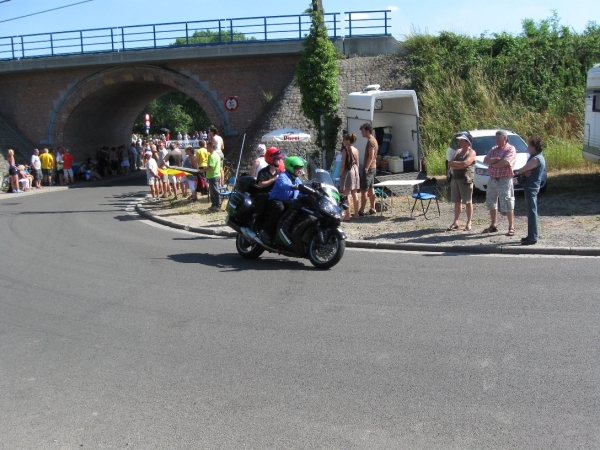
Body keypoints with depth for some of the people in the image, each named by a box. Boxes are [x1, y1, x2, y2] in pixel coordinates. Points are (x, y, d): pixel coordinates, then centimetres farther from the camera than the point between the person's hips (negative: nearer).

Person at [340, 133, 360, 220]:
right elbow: (357, 163, 11)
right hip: (355, 171, 7)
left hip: (347, 172, -7)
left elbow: (343, 164, -14)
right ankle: (356, 214, 16)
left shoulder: (345, 150, -12)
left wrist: (341, 174, -5)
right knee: (354, 194, 11)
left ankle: (347, 215, -4)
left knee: (346, 194, -3)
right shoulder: (355, 150, 7)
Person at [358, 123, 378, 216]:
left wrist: (366, 168, -22)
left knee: (364, 190, -7)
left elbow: (371, 156, -22)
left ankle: (361, 211, -5)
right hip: (373, 167, 10)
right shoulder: (373, 140, 15)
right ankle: (372, 209, 16)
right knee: (371, 189, 13)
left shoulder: (370, 141, -16)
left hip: (368, 168, -10)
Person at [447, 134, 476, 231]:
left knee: (468, 202, 0)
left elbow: (465, 163, -20)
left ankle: (469, 223, 6)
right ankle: (455, 222, 13)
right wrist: (460, 165, -10)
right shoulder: (458, 152, 17)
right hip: (455, 179, 7)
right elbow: (450, 165, 7)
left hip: (466, 180, -7)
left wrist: (454, 163, -5)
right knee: (457, 201, 8)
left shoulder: (471, 152, -4)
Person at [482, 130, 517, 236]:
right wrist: (496, 159, -15)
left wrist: (492, 163, -6)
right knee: (491, 203, 12)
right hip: (492, 179, 7)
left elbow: (505, 162, -20)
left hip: (504, 180, -7)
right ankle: (493, 225, 24)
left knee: (507, 204, -7)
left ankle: (511, 227, -1)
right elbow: (485, 160, 2)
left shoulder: (510, 149, -5)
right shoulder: (494, 150, 16)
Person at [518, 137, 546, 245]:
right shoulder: (539, 157, 15)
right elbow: (524, 170, 13)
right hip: (530, 187, 11)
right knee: (531, 212, 16)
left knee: (532, 212, -7)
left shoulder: (535, 159, -18)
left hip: (531, 188, -11)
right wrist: (525, 172, -7)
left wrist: (523, 171, 3)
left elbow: (520, 170, -17)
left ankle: (532, 238, -4)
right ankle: (531, 235, 24)